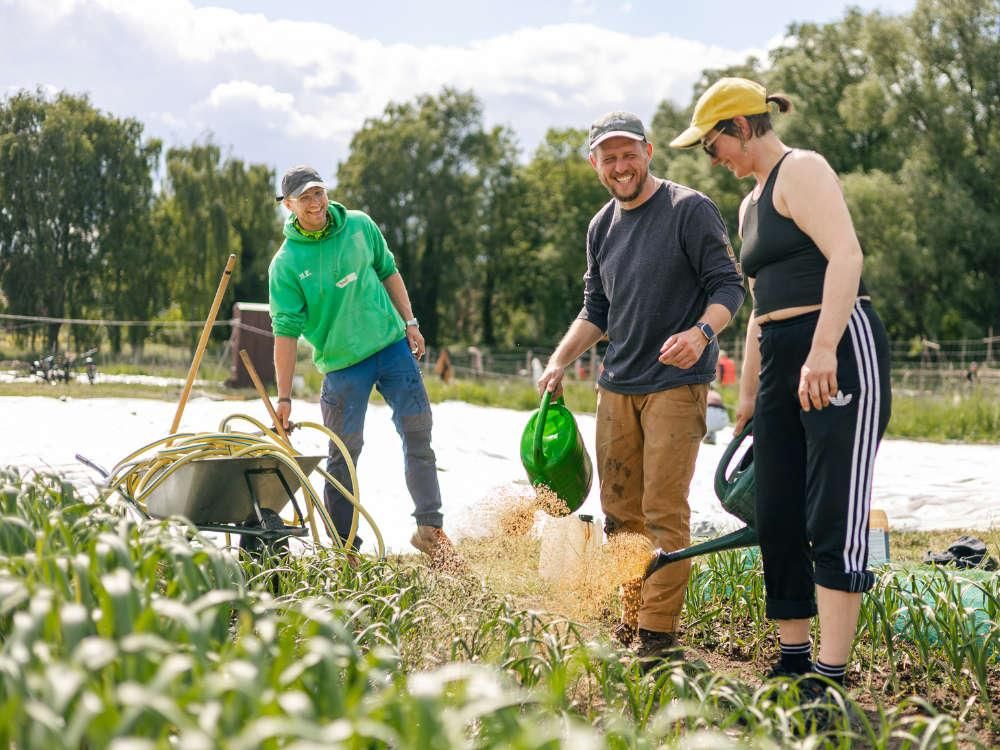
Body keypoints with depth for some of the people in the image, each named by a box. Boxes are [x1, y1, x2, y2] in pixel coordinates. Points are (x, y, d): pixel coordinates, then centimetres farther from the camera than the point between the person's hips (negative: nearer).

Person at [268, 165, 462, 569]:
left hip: (391, 344, 3)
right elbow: (286, 332, -13)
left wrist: (410, 322, 8)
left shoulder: (359, 225, 0)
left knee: (417, 430, -2)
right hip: (342, 364, -3)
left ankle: (430, 528, 5)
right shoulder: (286, 263, -10)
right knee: (344, 453, 1)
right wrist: (284, 398, -15)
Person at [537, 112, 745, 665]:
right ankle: (632, 623, 18)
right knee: (619, 511, 8)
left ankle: (660, 633, -4)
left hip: (675, 385, -7)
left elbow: (728, 286, -10)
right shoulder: (601, 227, 14)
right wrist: (559, 362, 9)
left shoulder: (690, 210, -6)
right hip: (616, 387, 7)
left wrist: (701, 332, -29)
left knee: (663, 512, -9)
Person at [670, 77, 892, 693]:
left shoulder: (801, 170, -6)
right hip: (782, 362, 10)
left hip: (840, 351, -10)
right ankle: (793, 660, 15)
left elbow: (846, 255, -20)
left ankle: (831, 675, -12)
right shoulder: (753, 202, 22)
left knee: (833, 516, -12)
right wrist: (748, 393, 25)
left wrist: (823, 352, -30)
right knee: (777, 519, 7)